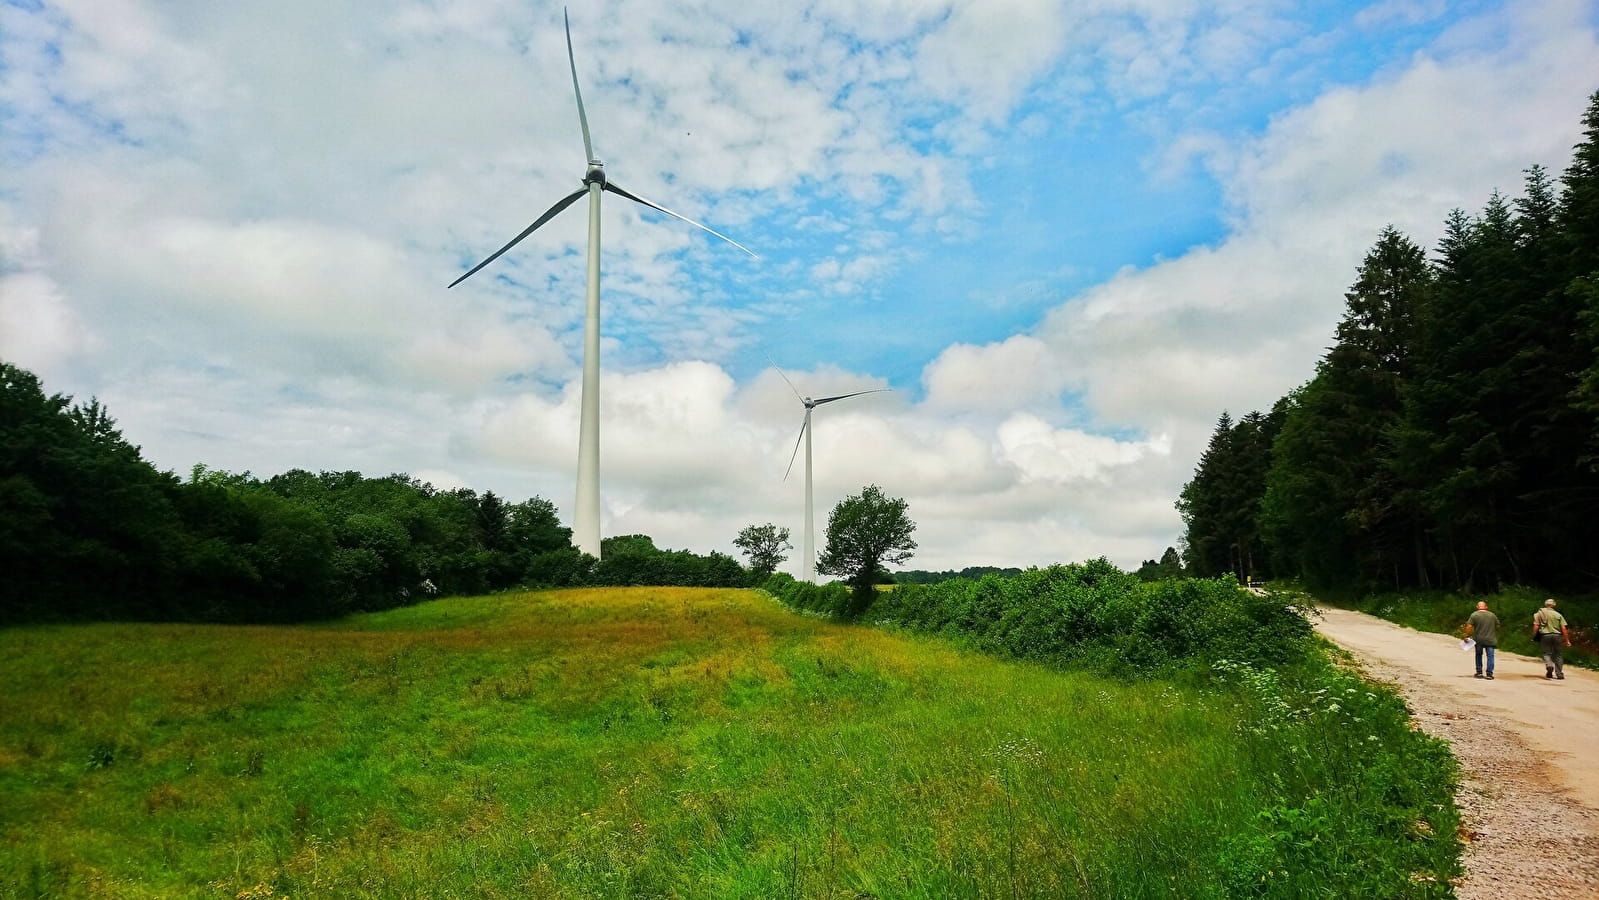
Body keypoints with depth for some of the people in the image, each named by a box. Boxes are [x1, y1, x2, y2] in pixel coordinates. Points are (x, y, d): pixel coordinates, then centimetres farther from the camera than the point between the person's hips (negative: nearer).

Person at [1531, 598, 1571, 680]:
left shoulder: (1540, 613, 3)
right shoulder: (1558, 615, 6)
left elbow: (1536, 626, -4)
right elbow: (1563, 629, 2)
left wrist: (1534, 637, 5)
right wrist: (1567, 640, 6)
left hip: (1545, 635, -2)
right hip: (1557, 636, 2)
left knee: (1547, 653, 5)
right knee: (1557, 654, 10)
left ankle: (1549, 665, -24)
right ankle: (1559, 674, 10)